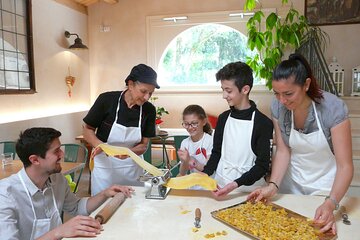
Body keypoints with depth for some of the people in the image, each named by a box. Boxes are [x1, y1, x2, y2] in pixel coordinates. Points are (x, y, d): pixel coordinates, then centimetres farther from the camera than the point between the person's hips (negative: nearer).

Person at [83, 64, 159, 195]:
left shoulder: (149, 110, -9)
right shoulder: (106, 100, -16)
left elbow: (143, 145, -4)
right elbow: (87, 130, -5)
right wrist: (100, 145, -24)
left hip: (132, 168, 2)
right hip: (104, 166, -2)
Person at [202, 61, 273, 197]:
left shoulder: (263, 123, -13)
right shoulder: (223, 118, 3)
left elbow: (262, 165, -12)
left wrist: (236, 184, -22)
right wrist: (204, 174, -6)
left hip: (248, 188, -3)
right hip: (219, 185, 4)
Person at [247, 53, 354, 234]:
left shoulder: (333, 108, -26)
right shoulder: (277, 107, -17)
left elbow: (345, 166, -25)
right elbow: (283, 151, -12)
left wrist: (331, 204, -39)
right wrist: (273, 186, -26)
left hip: (327, 187, -2)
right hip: (292, 183, 3)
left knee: (321, 229, 16)